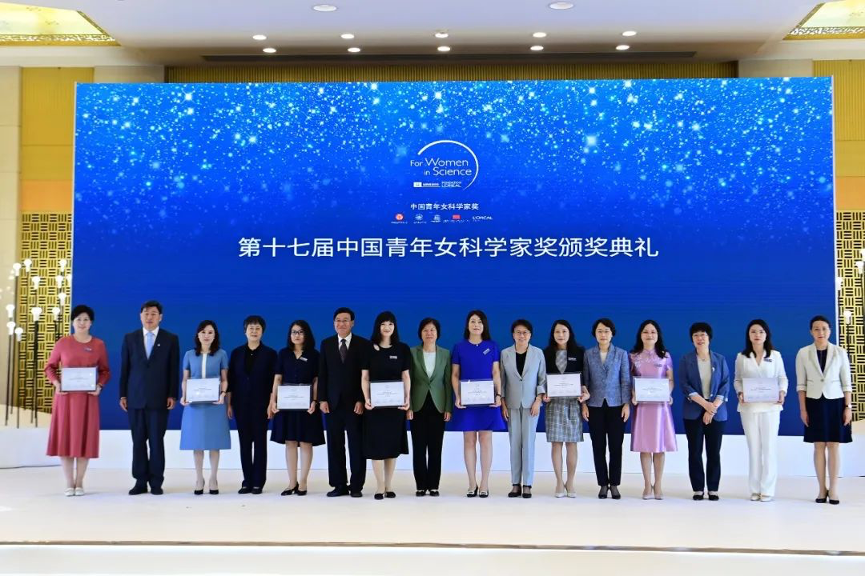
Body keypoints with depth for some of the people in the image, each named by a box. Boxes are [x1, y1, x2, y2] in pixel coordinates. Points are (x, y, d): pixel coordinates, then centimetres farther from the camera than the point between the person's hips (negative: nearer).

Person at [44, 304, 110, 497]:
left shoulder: (99, 345, 3)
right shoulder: (62, 343, 1)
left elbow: (105, 371, 8)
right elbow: (50, 367, 8)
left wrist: (99, 386, -9)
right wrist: (56, 383, -9)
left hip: (88, 397, 0)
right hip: (65, 396, 0)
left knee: (84, 437, 3)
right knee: (65, 437, 1)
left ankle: (79, 483, 12)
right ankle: (69, 483, 9)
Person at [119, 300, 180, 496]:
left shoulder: (171, 339, 4)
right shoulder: (130, 338, 9)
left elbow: (174, 370, 1)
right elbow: (124, 369, 8)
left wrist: (172, 395, -5)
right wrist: (123, 395, 2)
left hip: (159, 399, -2)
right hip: (135, 398, 2)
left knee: (156, 441, 0)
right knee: (138, 441, 4)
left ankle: (156, 482, 6)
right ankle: (140, 481, 10)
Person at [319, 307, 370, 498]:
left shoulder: (363, 344, 1)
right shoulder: (326, 344, 9)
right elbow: (322, 374, 7)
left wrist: (361, 400, -11)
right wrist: (322, 399, -1)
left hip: (355, 402, -2)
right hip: (333, 402, 2)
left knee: (356, 445, 2)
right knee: (335, 445, 3)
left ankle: (356, 486, 7)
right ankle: (339, 485, 9)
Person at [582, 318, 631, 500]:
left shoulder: (621, 354, 4)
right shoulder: (588, 354, 4)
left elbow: (626, 380, 1)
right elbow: (585, 380, 4)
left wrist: (626, 404, -6)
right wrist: (583, 404, -3)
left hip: (616, 405, 0)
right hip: (595, 405, 1)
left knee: (616, 446, 1)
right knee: (598, 447, 3)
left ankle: (614, 484, 9)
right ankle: (603, 484, 10)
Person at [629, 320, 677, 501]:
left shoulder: (665, 356, 6)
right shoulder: (633, 356, 6)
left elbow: (671, 380, 8)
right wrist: (632, 395, -11)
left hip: (661, 404, 0)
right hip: (642, 404, 0)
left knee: (660, 446, 1)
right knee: (644, 446, 0)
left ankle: (658, 485, 10)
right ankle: (647, 485, 7)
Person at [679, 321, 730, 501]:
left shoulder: (720, 359, 7)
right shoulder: (686, 359, 3)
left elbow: (726, 385, 1)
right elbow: (684, 385, -6)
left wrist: (713, 407, -12)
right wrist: (705, 403, -15)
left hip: (717, 412, 1)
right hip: (693, 412, -1)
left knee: (714, 452, 2)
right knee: (695, 452, 1)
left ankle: (713, 489, 9)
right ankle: (698, 489, 8)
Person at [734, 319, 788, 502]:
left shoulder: (775, 355, 4)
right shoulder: (741, 357, 6)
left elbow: (783, 378, 6)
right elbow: (737, 380, 8)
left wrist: (782, 392, -11)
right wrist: (740, 392, -10)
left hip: (770, 406, -1)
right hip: (748, 407, 1)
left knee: (769, 447, -1)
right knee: (753, 447, 5)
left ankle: (767, 489, 5)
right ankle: (754, 489, 11)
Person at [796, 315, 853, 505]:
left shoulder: (840, 352, 0)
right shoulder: (803, 353, 0)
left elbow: (846, 383, 2)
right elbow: (801, 384, 2)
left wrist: (848, 407, -3)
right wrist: (803, 409, -3)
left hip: (835, 402, 0)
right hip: (815, 403, 0)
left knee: (833, 447, 1)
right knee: (819, 447, 3)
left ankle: (833, 489, 6)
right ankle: (822, 488, 9)